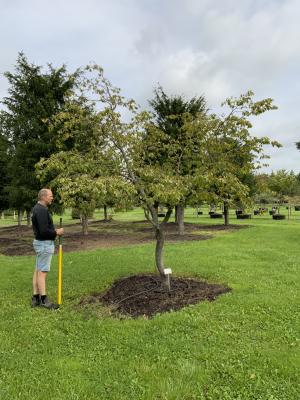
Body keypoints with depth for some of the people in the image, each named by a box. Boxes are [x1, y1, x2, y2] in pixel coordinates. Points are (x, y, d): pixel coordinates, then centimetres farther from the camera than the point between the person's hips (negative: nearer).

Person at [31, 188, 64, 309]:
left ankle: (35, 298, 19)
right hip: (44, 244, -10)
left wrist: (54, 230, 9)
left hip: (41, 242, 10)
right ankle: (44, 300, 5)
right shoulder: (42, 210, -20)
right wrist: (56, 232, -12)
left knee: (38, 270, 12)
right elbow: (44, 231, -26)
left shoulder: (37, 208, 13)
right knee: (42, 272, -3)